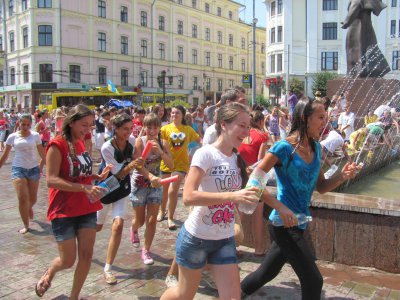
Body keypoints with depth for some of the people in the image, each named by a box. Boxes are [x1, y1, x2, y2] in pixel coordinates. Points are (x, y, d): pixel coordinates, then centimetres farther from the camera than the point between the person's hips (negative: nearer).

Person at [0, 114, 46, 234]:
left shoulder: (35, 136, -1)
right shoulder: (12, 137, 0)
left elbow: (42, 153, 5)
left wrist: (41, 166, 1)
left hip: (33, 169, 1)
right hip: (18, 169, -1)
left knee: (33, 199, 9)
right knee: (22, 198, -12)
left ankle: (29, 208, 48)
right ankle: (26, 225, 4)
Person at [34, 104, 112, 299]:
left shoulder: (80, 143, 8)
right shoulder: (57, 145, -14)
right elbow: (51, 180, -21)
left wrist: (98, 177, 1)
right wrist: (85, 188, -29)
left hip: (86, 209, 6)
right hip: (64, 211, -6)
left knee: (86, 255, 4)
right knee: (68, 260, 4)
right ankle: (49, 273, 39)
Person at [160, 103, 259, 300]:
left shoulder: (237, 159, 4)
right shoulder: (205, 154, -18)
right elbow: (188, 197, -29)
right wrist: (232, 196, -36)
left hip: (225, 240, 6)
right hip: (196, 237, -6)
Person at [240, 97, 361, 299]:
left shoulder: (315, 148, 6)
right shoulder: (284, 148, -16)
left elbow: (321, 187, 12)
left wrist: (341, 177, -6)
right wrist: (280, 207, -25)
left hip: (298, 224, 8)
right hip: (284, 224, -8)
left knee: (267, 272, 21)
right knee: (313, 280, -3)